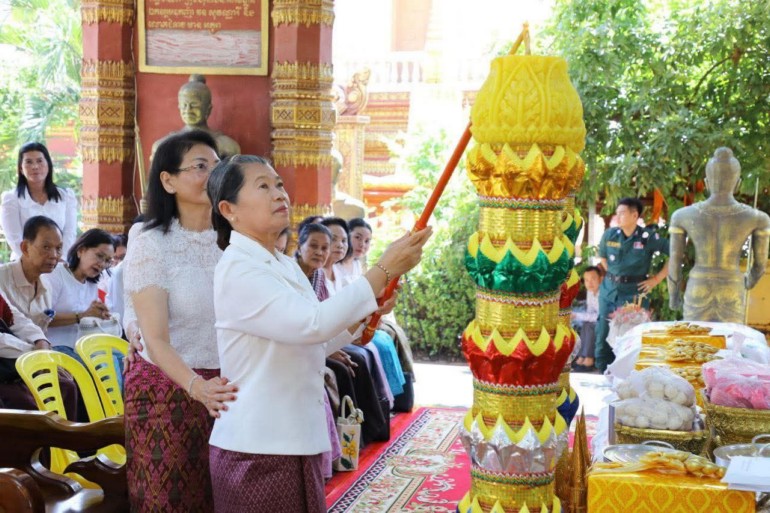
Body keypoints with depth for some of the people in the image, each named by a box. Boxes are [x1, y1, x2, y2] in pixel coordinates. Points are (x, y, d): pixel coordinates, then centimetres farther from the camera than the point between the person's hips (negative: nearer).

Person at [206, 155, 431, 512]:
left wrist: (364, 314, 4)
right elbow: (311, 324, -28)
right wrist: (385, 270, -25)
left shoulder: (285, 266, 12)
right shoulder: (237, 269, -16)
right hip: (258, 448, -8)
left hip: (292, 441, 8)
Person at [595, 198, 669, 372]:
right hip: (609, 291, 4)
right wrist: (612, 277, 11)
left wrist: (657, 279, -6)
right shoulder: (609, 235, 3)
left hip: (633, 293, -4)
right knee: (603, 338, 7)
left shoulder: (648, 238, -9)